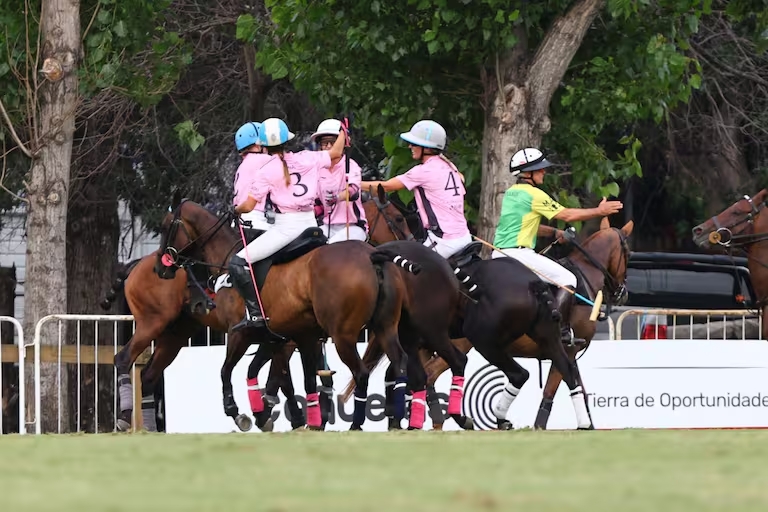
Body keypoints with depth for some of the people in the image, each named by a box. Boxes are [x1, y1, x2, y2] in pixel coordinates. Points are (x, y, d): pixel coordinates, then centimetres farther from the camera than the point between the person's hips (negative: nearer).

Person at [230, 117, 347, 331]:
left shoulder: (267, 171, -6)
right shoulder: (306, 159, 5)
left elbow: (248, 206, -6)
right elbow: (335, 153, 22)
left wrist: (237, 209, 16)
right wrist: (343, 132, 40)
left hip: (286, 227, -6)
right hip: (310, 224, 6)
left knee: (237, 263, -4)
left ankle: (255, 312, -13)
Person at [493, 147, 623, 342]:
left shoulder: (510, 193, 18)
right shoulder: (534, 194, -8)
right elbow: (566, 215, -5)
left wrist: (555, 233, 22)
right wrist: (599, 211, 3)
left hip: (498, 255, 8)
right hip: (518, 252, -8)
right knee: (567, 279, -3)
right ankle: (561, 331, -12)